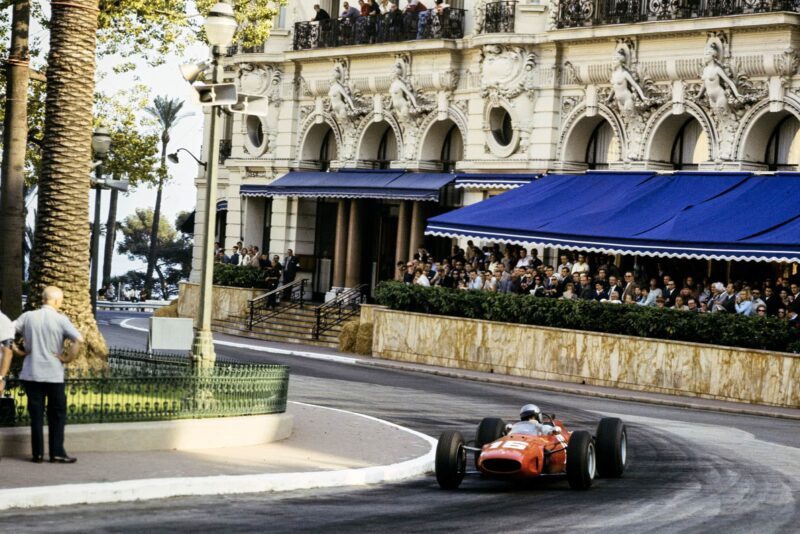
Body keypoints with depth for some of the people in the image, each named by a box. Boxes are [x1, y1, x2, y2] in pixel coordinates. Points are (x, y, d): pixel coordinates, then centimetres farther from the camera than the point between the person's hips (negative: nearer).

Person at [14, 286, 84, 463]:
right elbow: (79, 340, -19)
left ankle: (37, 453, 8)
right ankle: (57, 453, 5)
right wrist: (68, 358, -8)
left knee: (36, 414, 8)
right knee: (57, 414, 7)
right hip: (54, 374, -3)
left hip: (31, 373, 3)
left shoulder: (28, 317, 2)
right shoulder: (60, 319, -8)